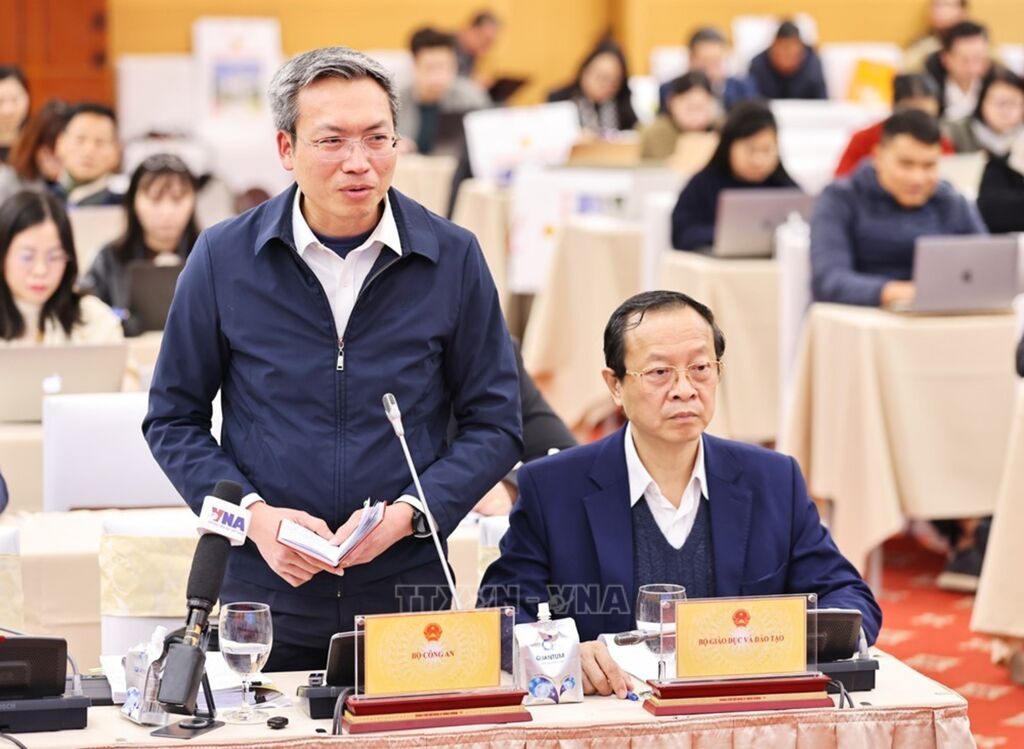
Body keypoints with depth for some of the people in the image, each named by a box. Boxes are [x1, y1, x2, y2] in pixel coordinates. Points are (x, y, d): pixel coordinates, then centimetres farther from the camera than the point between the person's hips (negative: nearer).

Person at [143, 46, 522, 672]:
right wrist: (254, 516, -11)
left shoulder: (452, 258, -2)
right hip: (260, 594, 0)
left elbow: (495, 425, 3)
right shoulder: (224, 258, -2)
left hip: (407, 597, 0)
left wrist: (406, 515, -12)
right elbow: (174, 420, 5)